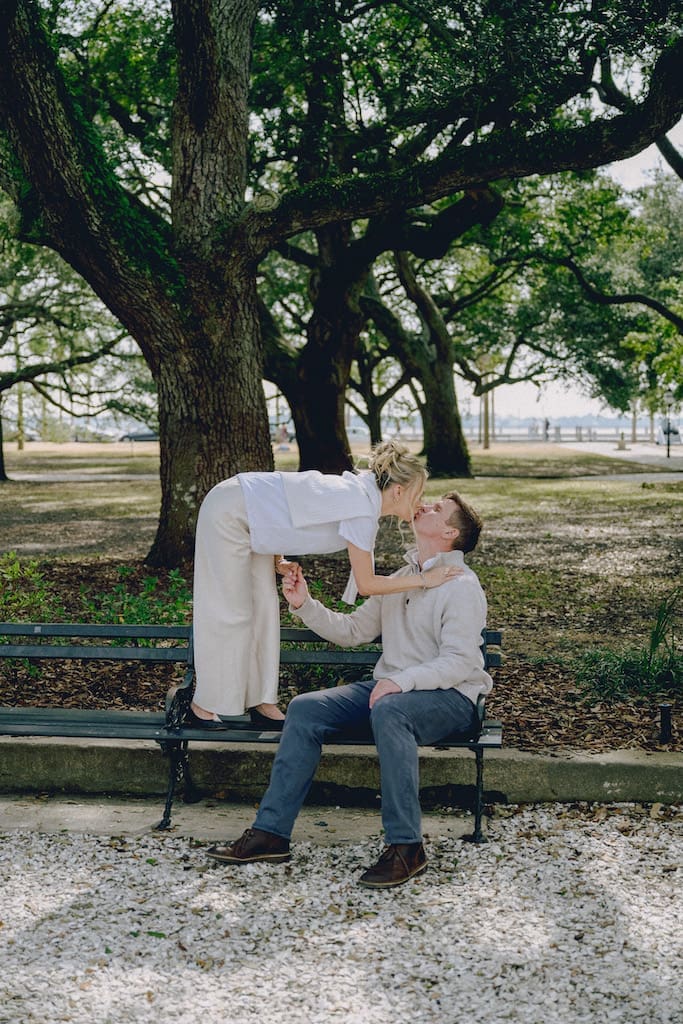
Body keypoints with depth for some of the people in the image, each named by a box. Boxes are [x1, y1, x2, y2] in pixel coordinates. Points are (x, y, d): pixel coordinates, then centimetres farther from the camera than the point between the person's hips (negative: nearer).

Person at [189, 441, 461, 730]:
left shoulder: (360, 490, 4)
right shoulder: (363, 510, -24)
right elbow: (366, 584, -18)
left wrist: (277, 559, 7)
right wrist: (424, 580, -14)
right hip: (228, 513, -9)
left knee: (263, 607, 8)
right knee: (229, 614, -1)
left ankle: (261, 703, 14)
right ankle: (202, 707, 11)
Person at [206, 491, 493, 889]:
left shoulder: (462, 587, -7)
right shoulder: (400, 579, 18)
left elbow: (458, 662, -18)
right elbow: (352, 630, 17)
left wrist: (402, 681, -30)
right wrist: (305, 605, 4)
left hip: (451, 696, -7)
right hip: (390, 686, 8)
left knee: (389, 710, -40)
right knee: (306, 708, -11)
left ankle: (407, 847, -34)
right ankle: (271, 833, -12)